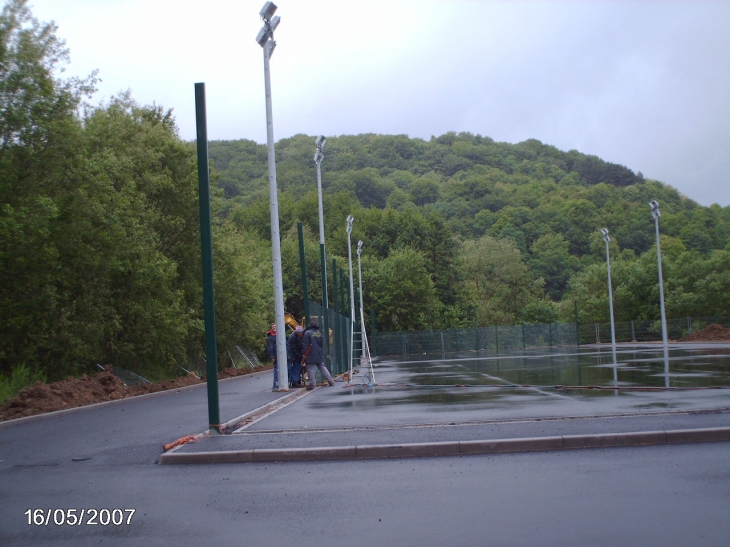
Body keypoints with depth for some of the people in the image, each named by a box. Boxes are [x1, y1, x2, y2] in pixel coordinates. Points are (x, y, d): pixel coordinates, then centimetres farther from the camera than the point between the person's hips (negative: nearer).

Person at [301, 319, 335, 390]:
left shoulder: (307, 333, -12)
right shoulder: (319, 333, 10)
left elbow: (305, 344, -14)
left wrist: (304, 354, -10)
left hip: (310, 355, -6)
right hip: (319, 355, 6)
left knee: (311, 369, -2)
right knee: (322, 367, 15)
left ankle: (312, 384, -5)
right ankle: (331, 381, 16)